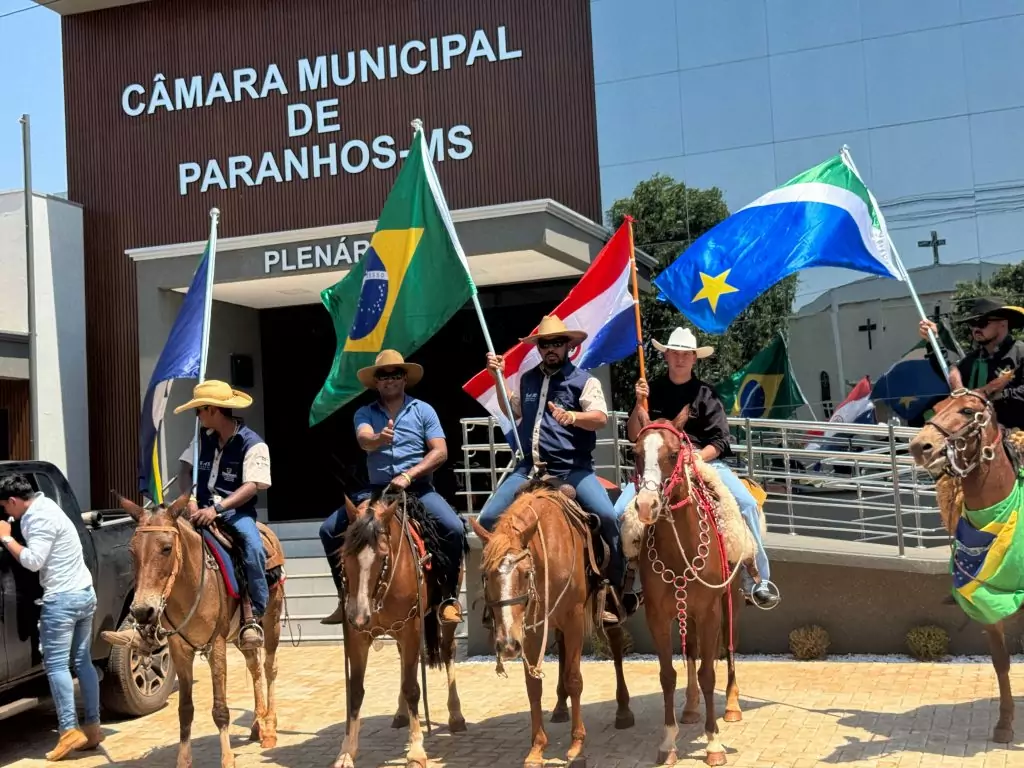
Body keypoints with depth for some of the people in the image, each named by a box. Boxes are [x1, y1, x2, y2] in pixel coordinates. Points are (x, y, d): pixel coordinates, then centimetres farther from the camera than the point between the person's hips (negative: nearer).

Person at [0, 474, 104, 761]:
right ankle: (92, 727, 13)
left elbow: (33, 560, -20)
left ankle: (70, 731, -7)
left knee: (56, 664, -5)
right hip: (84, 593, 10)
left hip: (62, 599, -10)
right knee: (83, 661, 10)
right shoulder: (43, 508, 15)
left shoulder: (40, 518, -16)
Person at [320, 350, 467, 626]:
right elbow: (364, 440, -16)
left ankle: (449, 597, -8)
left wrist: (409, 476, -17)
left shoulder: (423, 410, 3)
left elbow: (440, 452, -5)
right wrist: (380, 439, -41)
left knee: (454, 528, -27)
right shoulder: (365, 414, 6)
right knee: (329, 530, -11)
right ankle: (346, 598, 3)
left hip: (418, 488, -2)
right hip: (377, 489, 2)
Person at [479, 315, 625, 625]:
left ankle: (614, 588, -10)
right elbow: (513, 412, 29)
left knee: (607, 517, -26)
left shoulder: (583, 380, -1)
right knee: (487, 518, -3)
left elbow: (600, 418, -15)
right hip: (529, 468, 5)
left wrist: (573, 417, -35)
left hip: (572, 469, -5)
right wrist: (499, 378, 18)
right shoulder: (527, 379, 14)